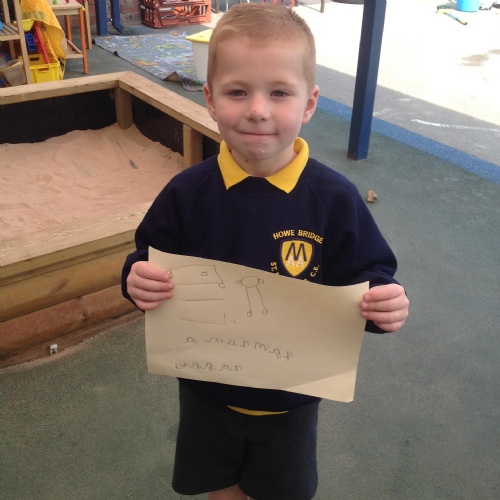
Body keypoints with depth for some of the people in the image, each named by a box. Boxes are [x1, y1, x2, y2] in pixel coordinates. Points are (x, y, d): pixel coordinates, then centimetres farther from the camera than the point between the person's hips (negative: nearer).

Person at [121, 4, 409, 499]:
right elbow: (148, 263, -6)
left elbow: (370, 277, -12)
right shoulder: (187, 194, -17)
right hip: (207, 389, 1)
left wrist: (385, 304, -33)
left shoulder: (335, 199, -20)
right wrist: (138, 280, -28)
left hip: (291, 396, -1)